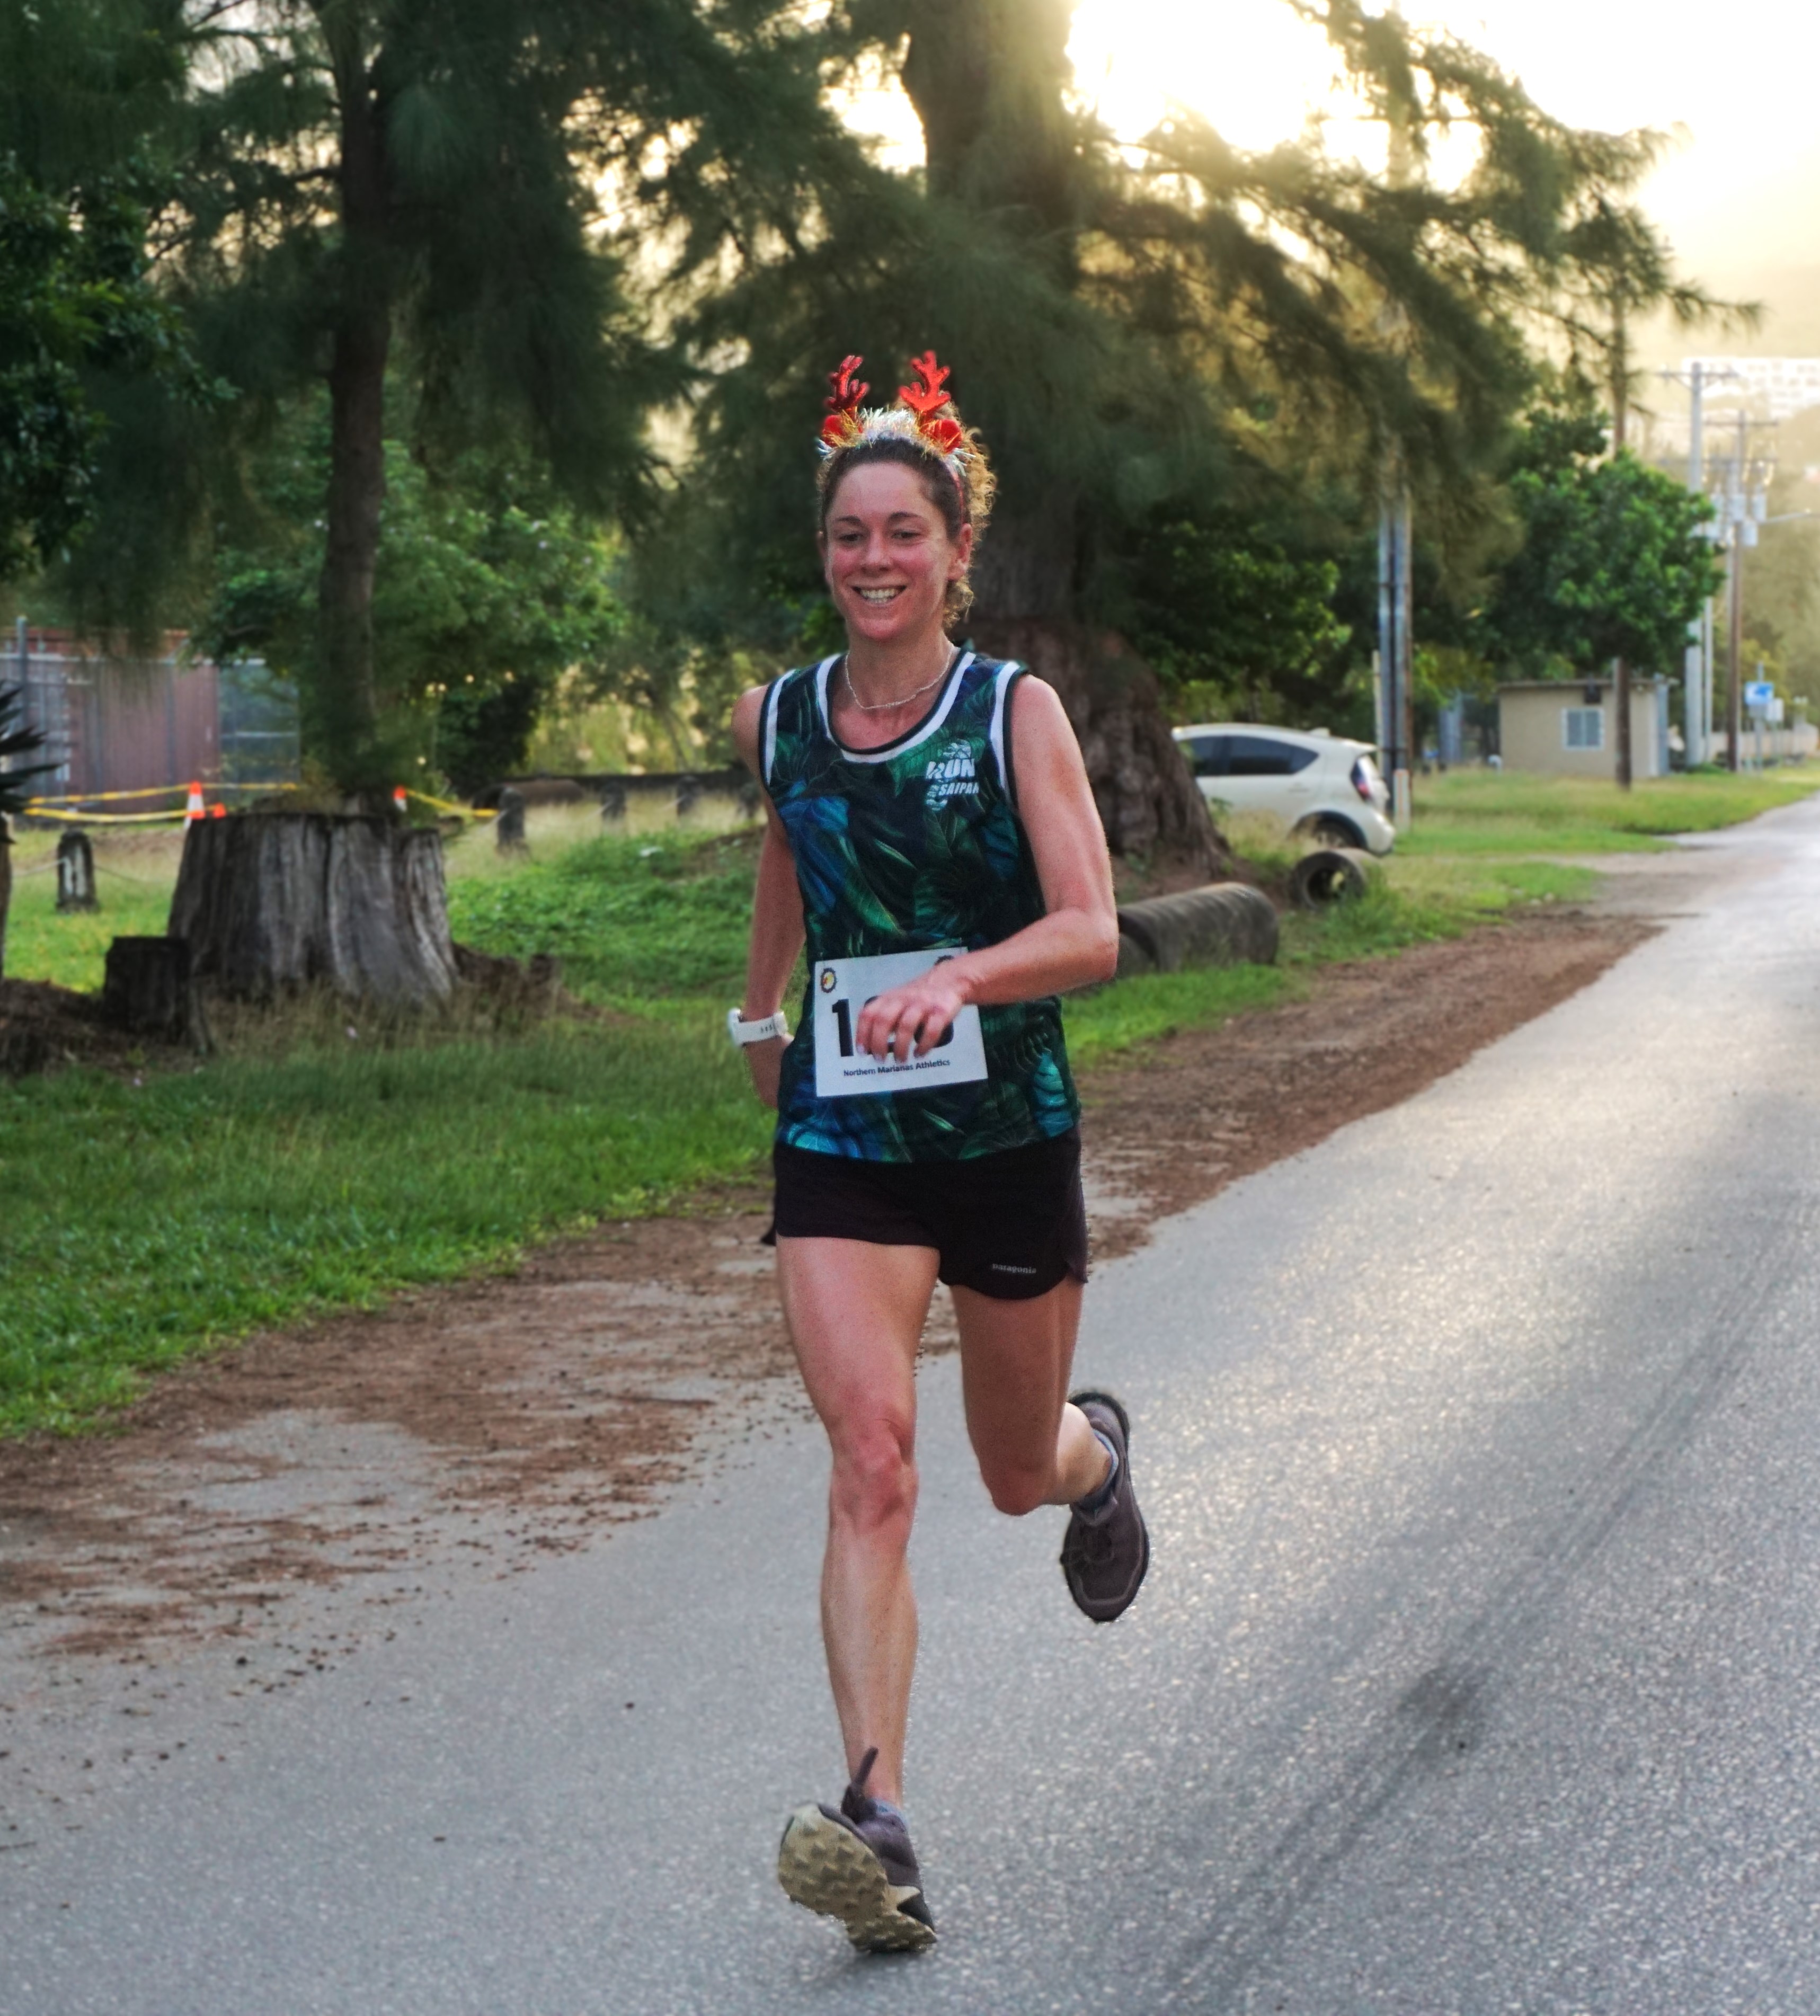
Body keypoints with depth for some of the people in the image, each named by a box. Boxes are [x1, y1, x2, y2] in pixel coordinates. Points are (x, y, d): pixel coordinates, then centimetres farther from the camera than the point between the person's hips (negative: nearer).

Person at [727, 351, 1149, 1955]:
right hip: (839, 1142, 1)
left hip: (1008, 1136, -1)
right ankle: (879, 1821, -23)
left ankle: (1098, 1450, 55)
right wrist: (761, 1003, 35)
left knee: (1018, 1472, 16)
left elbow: (1092, 933, -19)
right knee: (871, 1462, -17)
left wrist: (956, 978, -36)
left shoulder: (1014, 712, -9)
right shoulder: (777, 720, 1)